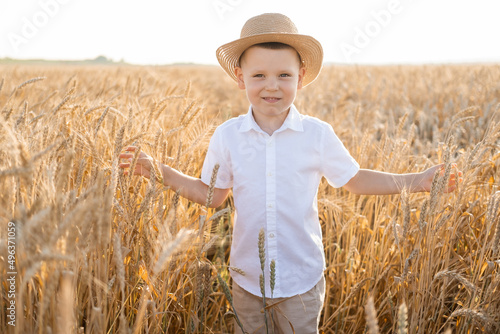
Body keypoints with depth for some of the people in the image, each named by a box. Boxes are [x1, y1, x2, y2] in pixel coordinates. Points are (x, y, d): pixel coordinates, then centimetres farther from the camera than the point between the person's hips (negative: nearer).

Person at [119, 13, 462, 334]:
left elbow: (355, 180, 2)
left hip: (303, 278, -1)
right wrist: (158, 171, -5)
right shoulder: (226, 136, -7)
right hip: (247, 278, 2)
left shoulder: (318, 135, -10)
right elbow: (210, 194, 2)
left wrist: (417, 181, -5)